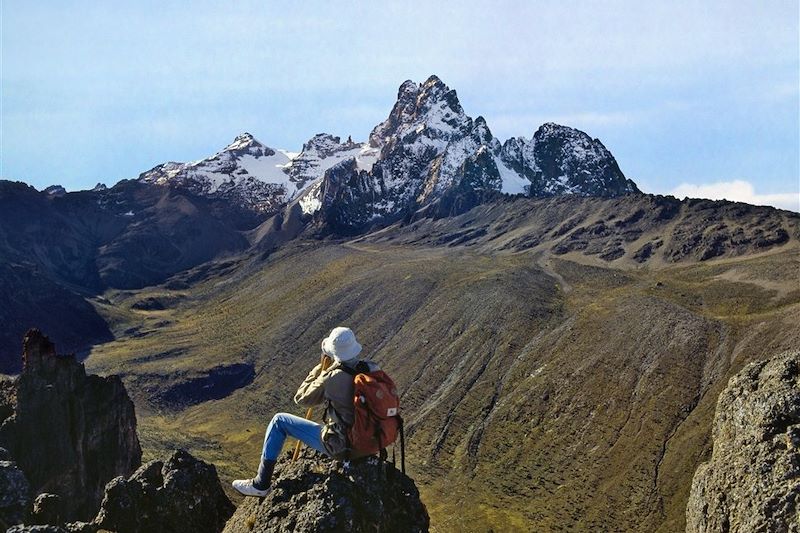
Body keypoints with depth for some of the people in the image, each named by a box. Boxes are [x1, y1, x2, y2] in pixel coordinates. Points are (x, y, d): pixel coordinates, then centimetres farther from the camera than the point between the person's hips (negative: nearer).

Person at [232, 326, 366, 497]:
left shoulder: (333, 378, -22)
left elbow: (301, 398, -5)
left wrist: (319, 369, 4)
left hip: (339, 446, -6)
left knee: (279, 421, 8)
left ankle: (260, 484, 17)